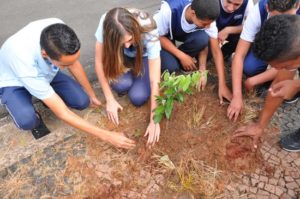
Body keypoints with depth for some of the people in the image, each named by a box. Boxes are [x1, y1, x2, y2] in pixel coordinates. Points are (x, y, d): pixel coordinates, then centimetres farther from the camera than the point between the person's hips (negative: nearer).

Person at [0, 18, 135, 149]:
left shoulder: (58, 30, -33)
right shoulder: (24, 62, -44)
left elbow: (74, 64, -10)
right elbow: (62, 113, -37)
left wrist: (92, 95, 1)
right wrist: (107, 136, -36)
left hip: (46, 73, 4)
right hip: (14, 82, -4)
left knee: (83, 101, -16)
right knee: (27, 121, -34)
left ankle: (48, 96, 13)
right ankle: (33, 115, 3)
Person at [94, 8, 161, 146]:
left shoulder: (148, 32, -38)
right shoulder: (105, 25, -35)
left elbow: (155, 81, -36)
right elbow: (99, 62, -23)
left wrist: (154, 120, -34)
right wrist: (110, 100, -23)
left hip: (144, 55, -1)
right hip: (120, 55, 1)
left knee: (138, 98, -22)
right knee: (121, 84, -30)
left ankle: (136, 73, 9)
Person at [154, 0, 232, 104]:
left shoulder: (207, 17, -27)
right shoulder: (169, 10, -39)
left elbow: (216, 51, -23)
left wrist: (222, 85, -25)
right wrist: (182, 56, -29)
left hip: (185, 34, 3)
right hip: (162, 36, -3)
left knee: (202, 39, -31)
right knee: (171, 66, -30)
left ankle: (178, 61, -4)